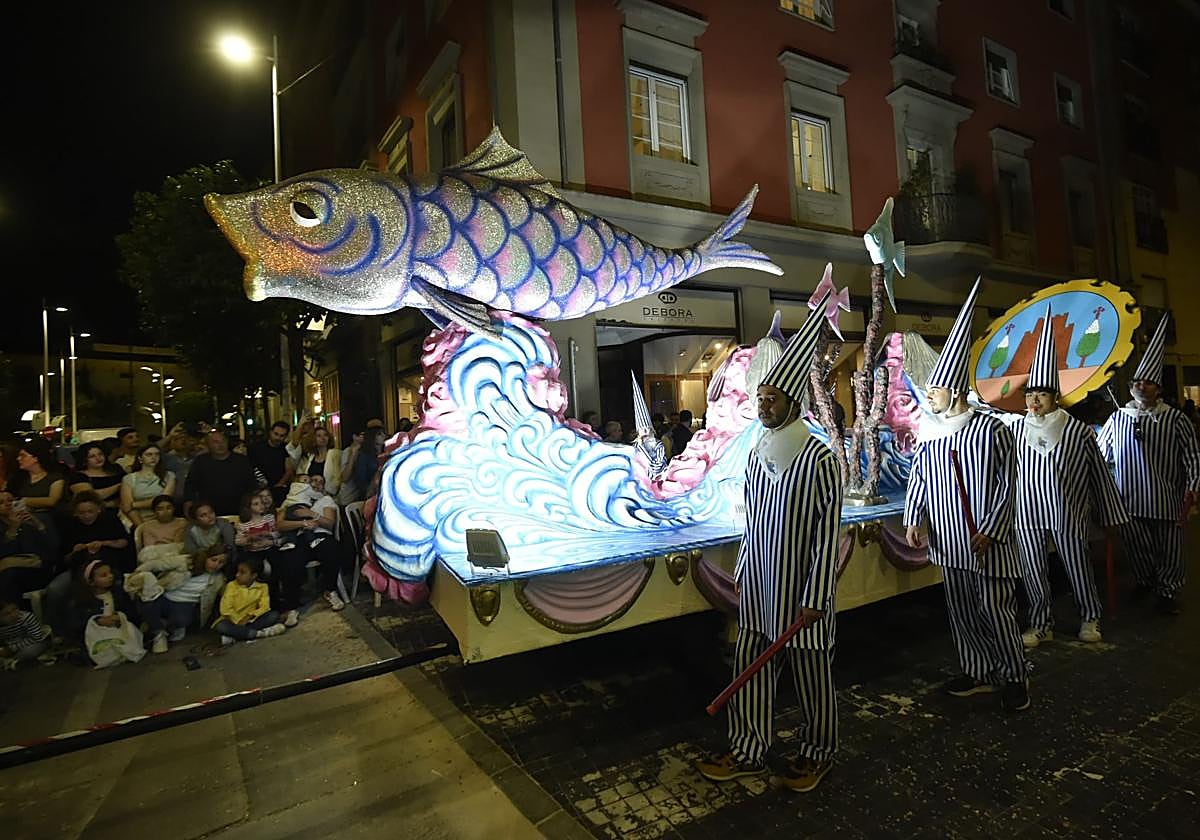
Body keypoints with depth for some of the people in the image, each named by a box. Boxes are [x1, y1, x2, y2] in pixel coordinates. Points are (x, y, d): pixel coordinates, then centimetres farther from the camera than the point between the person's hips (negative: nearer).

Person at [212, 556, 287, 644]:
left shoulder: (262, 587, -1)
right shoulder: (232, 585, -5)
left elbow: (264, 607, -9)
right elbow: (225, 609, -11)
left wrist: (250, 616, -25)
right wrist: (239, 621, -21)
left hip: (250, 621, 1)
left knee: (274, 615, -21)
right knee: (220, 626, -33)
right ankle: (258, 633, -31)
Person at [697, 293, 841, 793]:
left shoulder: (818, 458, -16)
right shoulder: (758, 453, 4)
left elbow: (829, 533, -16)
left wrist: (815, 598, -16)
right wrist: (740, 572, 14)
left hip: (799, 590, -6)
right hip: (758, 586, 6)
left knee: (811, 674, 13)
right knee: (750, 670, 14)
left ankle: (818, 753, 36)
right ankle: (748, 752, 31)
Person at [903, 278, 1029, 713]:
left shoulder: (992, 429, -11)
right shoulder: (928, 432, 4)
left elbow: (1006, 486, -10)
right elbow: (918, 480, 9)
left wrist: (989, 531, -15)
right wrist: (912, 520, -1)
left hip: (986, 542, -5)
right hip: (948, 542, 6)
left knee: (996, 611, 5)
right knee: (961, 611, 14)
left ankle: (1015, 677, 25)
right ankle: (979, 673, 30)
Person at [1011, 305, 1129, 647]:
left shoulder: (1078, 431, -7)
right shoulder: (1016, 430, -2)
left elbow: (1099, 475, 1)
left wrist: (1110, 514, 6)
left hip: (1067, 513, -1)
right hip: (1027, 515, 2)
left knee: (1078, 569, 14)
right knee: (1033, 572, 9)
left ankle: (1090, 618, 38)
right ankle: (1041, 624, 25)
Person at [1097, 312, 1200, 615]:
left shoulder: (1175, 419, -3)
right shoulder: (1117, 419, 2)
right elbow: (1099, 456, 9)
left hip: (1166, 502, -1)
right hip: (1130, 501, 1)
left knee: (1169, 552, 9)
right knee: (1137, 548, 14)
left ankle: (1168, 591, 28)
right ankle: (1144, 580, 37)